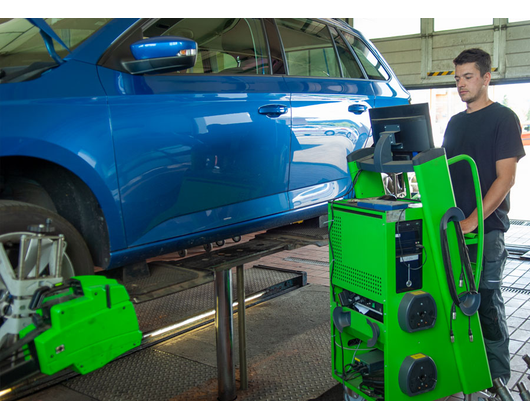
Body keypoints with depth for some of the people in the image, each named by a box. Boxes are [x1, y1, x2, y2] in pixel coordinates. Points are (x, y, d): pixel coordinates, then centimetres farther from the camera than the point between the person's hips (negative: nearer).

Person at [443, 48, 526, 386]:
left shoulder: (503, 119, -5)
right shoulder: (455, 123, 15)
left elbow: (505, 178, -12)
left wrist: (473, 221, -20)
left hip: (486, 228, -6)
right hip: (455, 226, 6)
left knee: (488, 301, 0)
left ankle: (498, 379, 15)